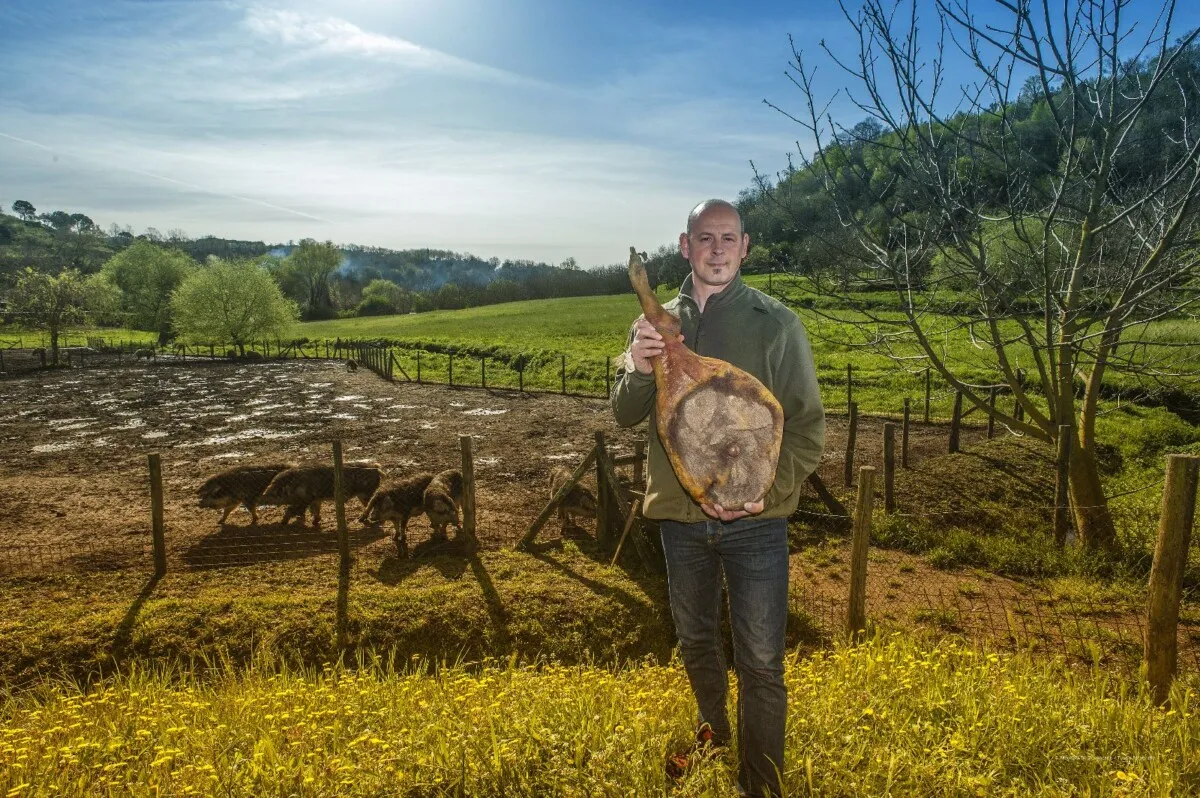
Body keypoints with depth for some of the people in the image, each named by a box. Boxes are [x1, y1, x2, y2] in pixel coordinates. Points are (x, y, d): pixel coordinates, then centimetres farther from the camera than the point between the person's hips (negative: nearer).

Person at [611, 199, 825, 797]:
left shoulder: (776, 323, -7)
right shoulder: (657, 323, 2)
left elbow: (808, 425, -6)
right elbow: (625, 416, 2)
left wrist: (765, 492, -19)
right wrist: (638, 370, -20)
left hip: (755, 522, -3)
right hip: (680, 517, 4)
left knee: (760, 664, 5)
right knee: (695, 644, 22)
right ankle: (713, 736, 49)